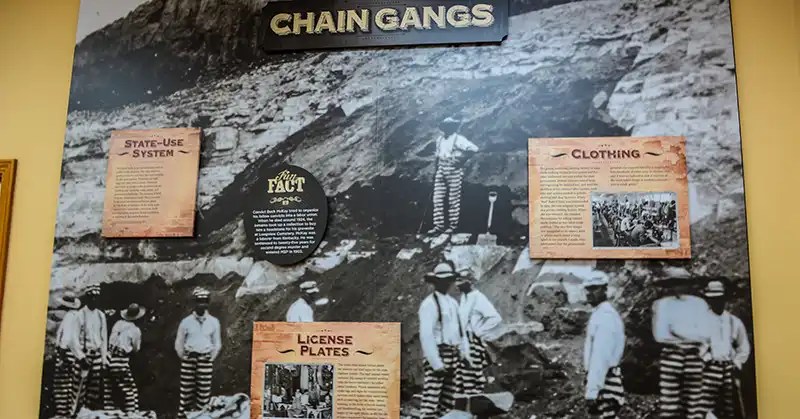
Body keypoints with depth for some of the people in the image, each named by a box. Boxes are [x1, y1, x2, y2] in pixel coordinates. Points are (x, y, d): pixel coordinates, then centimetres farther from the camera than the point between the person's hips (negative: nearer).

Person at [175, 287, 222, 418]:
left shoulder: (214, 322, 2)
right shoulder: (186, 321, -1)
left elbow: (217, 344, 11)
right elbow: (179, 343, 8)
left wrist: (210, 359, 8)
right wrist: (184, 358, 7)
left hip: (205, 360, 1)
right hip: (189, 359, -1)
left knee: (204, 391, 0)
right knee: (186, 390, 2)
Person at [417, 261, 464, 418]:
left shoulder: (453, 302, 14)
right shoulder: (429, 303, -10)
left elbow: (459, 331, 15)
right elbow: (426, 336, -17)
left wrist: (461, 354, 7)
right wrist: (437, 364, -19)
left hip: (454, 355, 8)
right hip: (437, 355, -8)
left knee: (449, 400, 12)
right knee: (431, 398, -11)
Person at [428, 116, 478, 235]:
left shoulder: (459, 139, -6)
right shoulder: (439, 139, 15)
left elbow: (474, 148, -15)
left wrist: (462, 158, -13)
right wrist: (436, 169, 19)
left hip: (454, 170, -6)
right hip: (441, 170, 6)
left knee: (453, 200, 0)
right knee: (437, 199, 2)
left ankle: (453, 225, 9)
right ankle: (439, 225, 7)